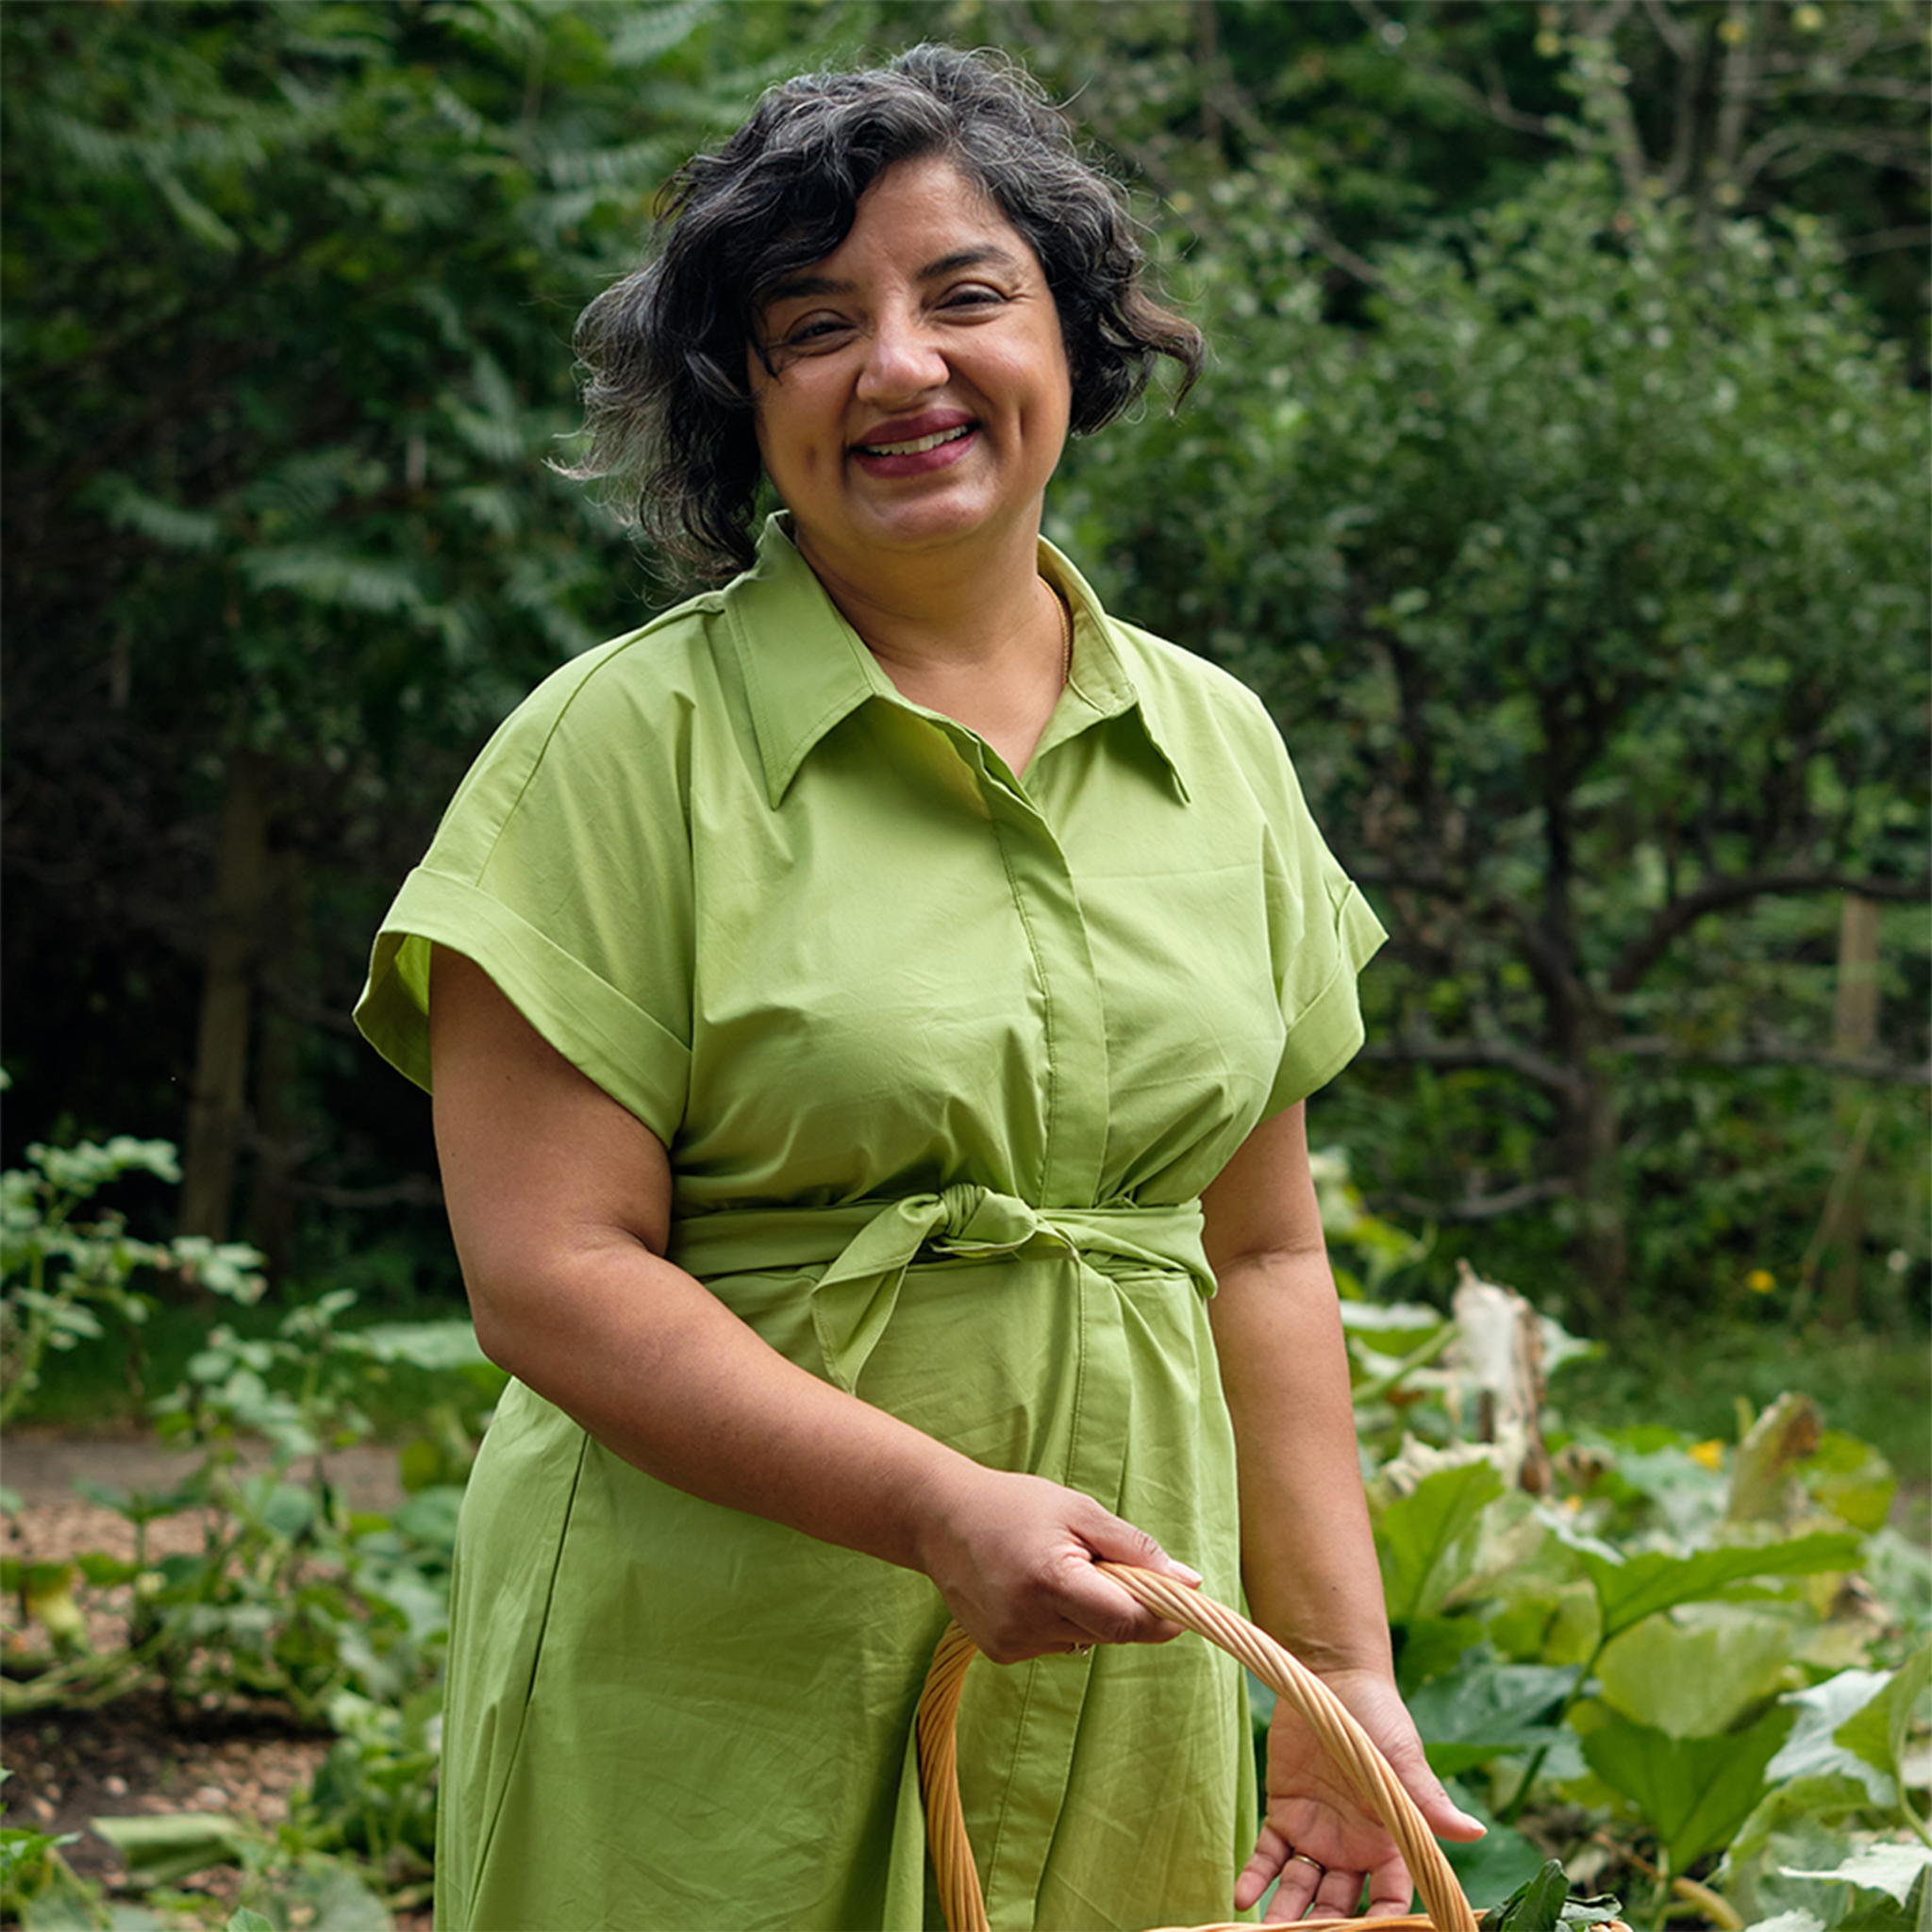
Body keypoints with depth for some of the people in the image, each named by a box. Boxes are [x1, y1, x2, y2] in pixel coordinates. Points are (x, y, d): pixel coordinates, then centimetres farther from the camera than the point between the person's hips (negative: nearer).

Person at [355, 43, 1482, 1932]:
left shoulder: (1216, 747, 9)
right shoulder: (624, 746, -7)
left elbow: (1261, 1260, 11)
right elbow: (548, 1275, -12)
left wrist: (1344, 1672, 5)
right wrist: (942, 1508, -21)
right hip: (713, 1719, -4)